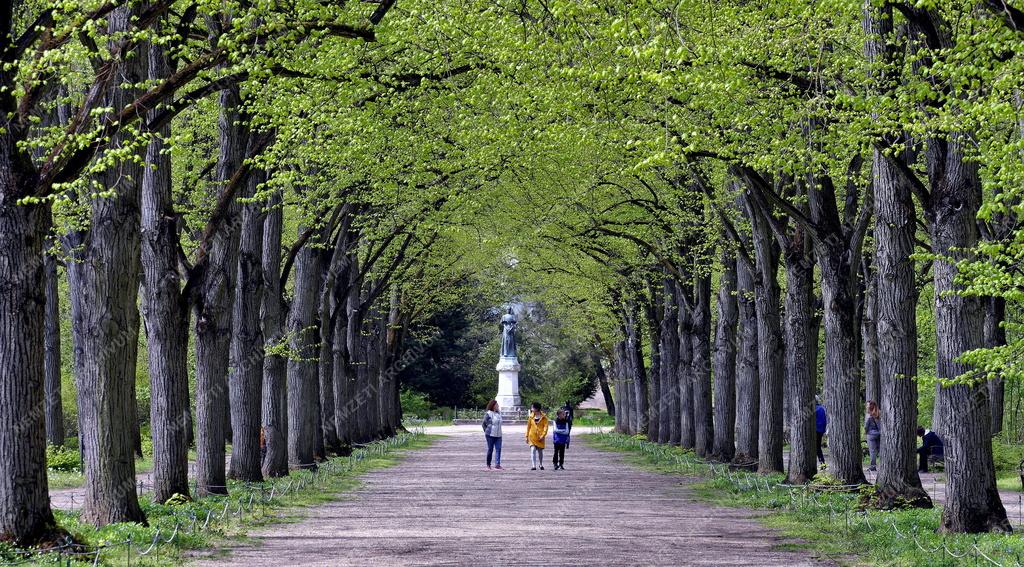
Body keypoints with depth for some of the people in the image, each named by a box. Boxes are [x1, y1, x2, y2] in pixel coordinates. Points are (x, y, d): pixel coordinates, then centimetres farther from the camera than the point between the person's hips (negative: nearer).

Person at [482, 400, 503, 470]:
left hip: (498, 435, 5)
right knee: (490, 449, 1)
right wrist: (486, 431, -3)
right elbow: (484, 424, -2)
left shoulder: (498, 413, 11)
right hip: (491, 435, -5)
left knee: (498, 449, -6)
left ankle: (497, 464, -10)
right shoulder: (488, 414, -8)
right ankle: (488, 465, 11)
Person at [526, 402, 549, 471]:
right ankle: (533, 466, -20)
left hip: (540, 437, -1)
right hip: (532, 436, 1)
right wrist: (527, 436, 8)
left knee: (540, 451, 13)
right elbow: (528, 426, 10)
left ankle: (541, 464, 34)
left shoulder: (543, 417, -4)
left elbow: (546, 426, -7)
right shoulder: (531, 417, 4)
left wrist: (543, 435, -17)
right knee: (533, 450, -15)